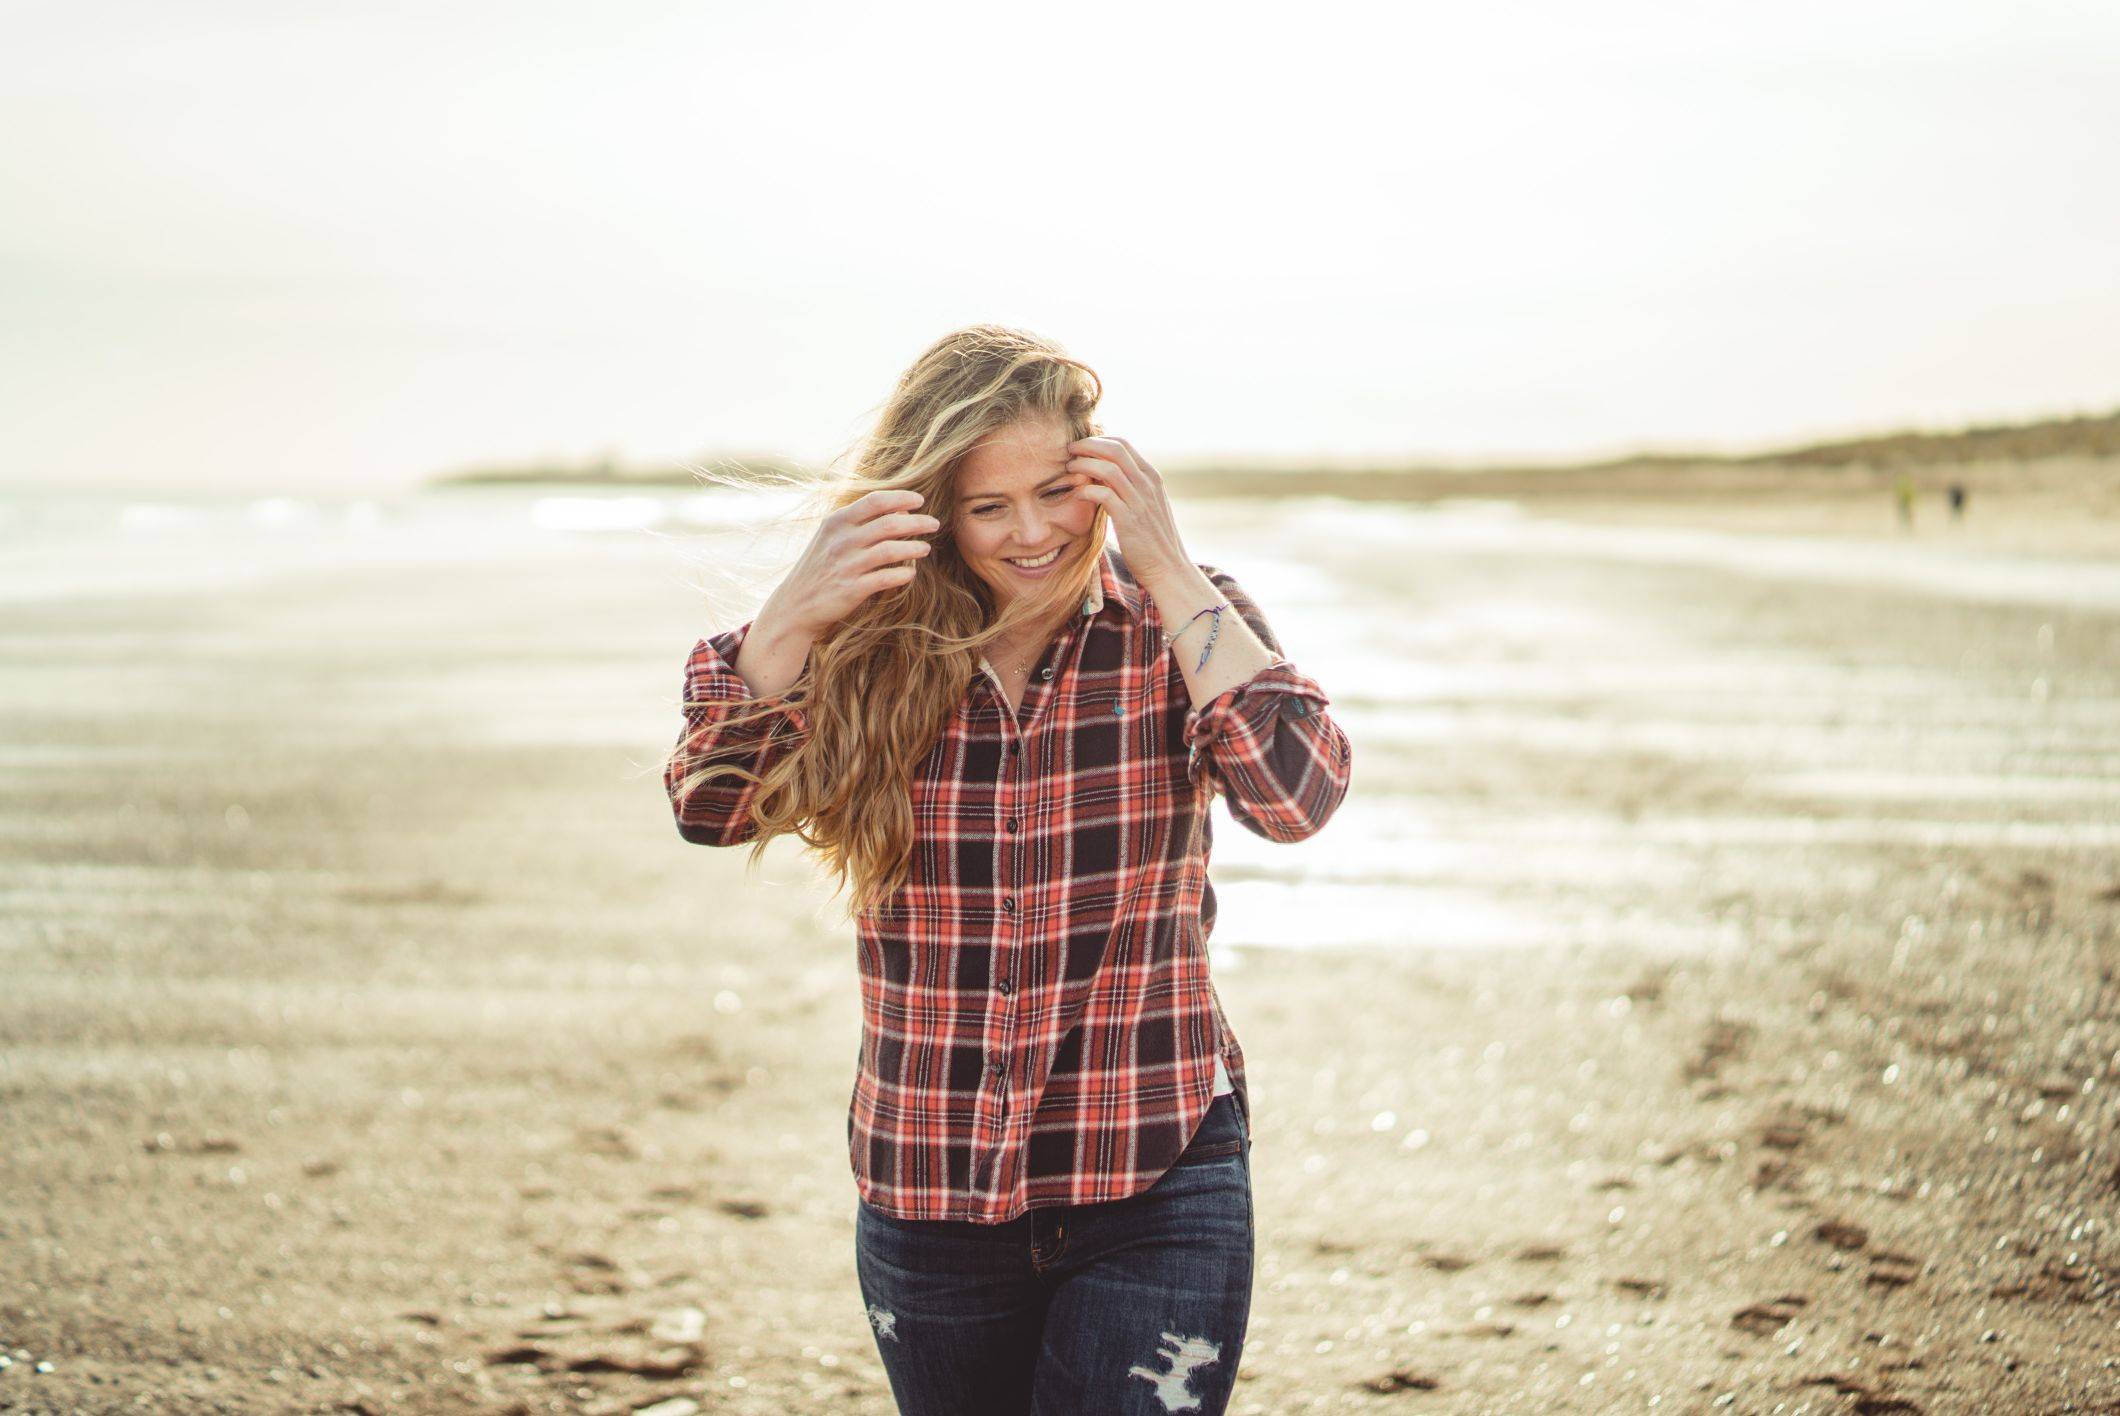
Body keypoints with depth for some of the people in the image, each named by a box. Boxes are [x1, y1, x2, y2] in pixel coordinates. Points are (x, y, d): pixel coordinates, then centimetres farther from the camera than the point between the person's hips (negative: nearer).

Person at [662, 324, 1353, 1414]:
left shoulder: (1179, 621, -3)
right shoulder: (878, 645, -1)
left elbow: (1296, 795, -18)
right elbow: (711, 804, -10)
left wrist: (1167, 568, -17)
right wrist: (795, 616, -24)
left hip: (1155, 1188, -2)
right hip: (925, 1202, 2)